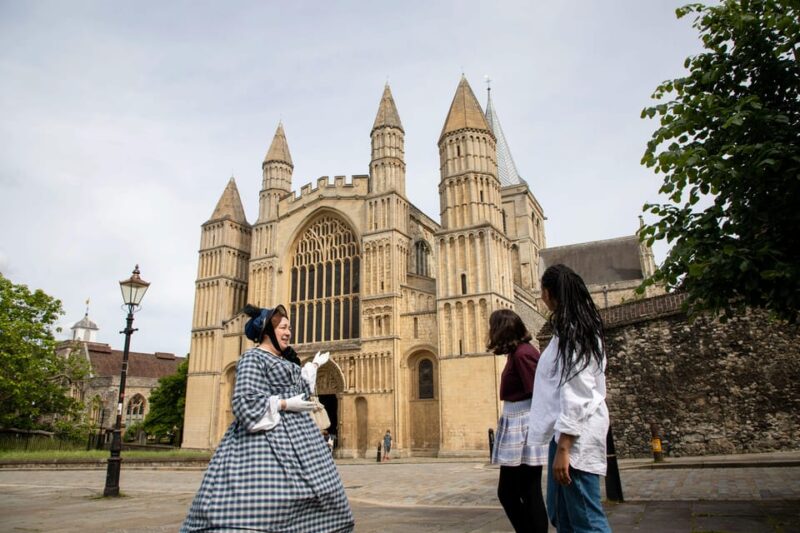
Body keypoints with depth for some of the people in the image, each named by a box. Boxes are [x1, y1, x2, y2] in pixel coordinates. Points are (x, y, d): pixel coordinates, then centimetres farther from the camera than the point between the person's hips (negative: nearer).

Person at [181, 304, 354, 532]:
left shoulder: (281, 360, 17)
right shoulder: (252, 358, -9)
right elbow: (245, 402, -19)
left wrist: (314, 366, 36)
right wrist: (285, 405, -20)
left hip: (294, 436, 10)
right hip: (267, 435, -9)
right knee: (261, 496, -14)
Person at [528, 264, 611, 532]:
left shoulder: (572, 331, -14)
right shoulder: (576, 327, 15)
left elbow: (576, 395, -21)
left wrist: (563, 448, -21)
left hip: (575, 435, -10)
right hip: (565, 431, 10)